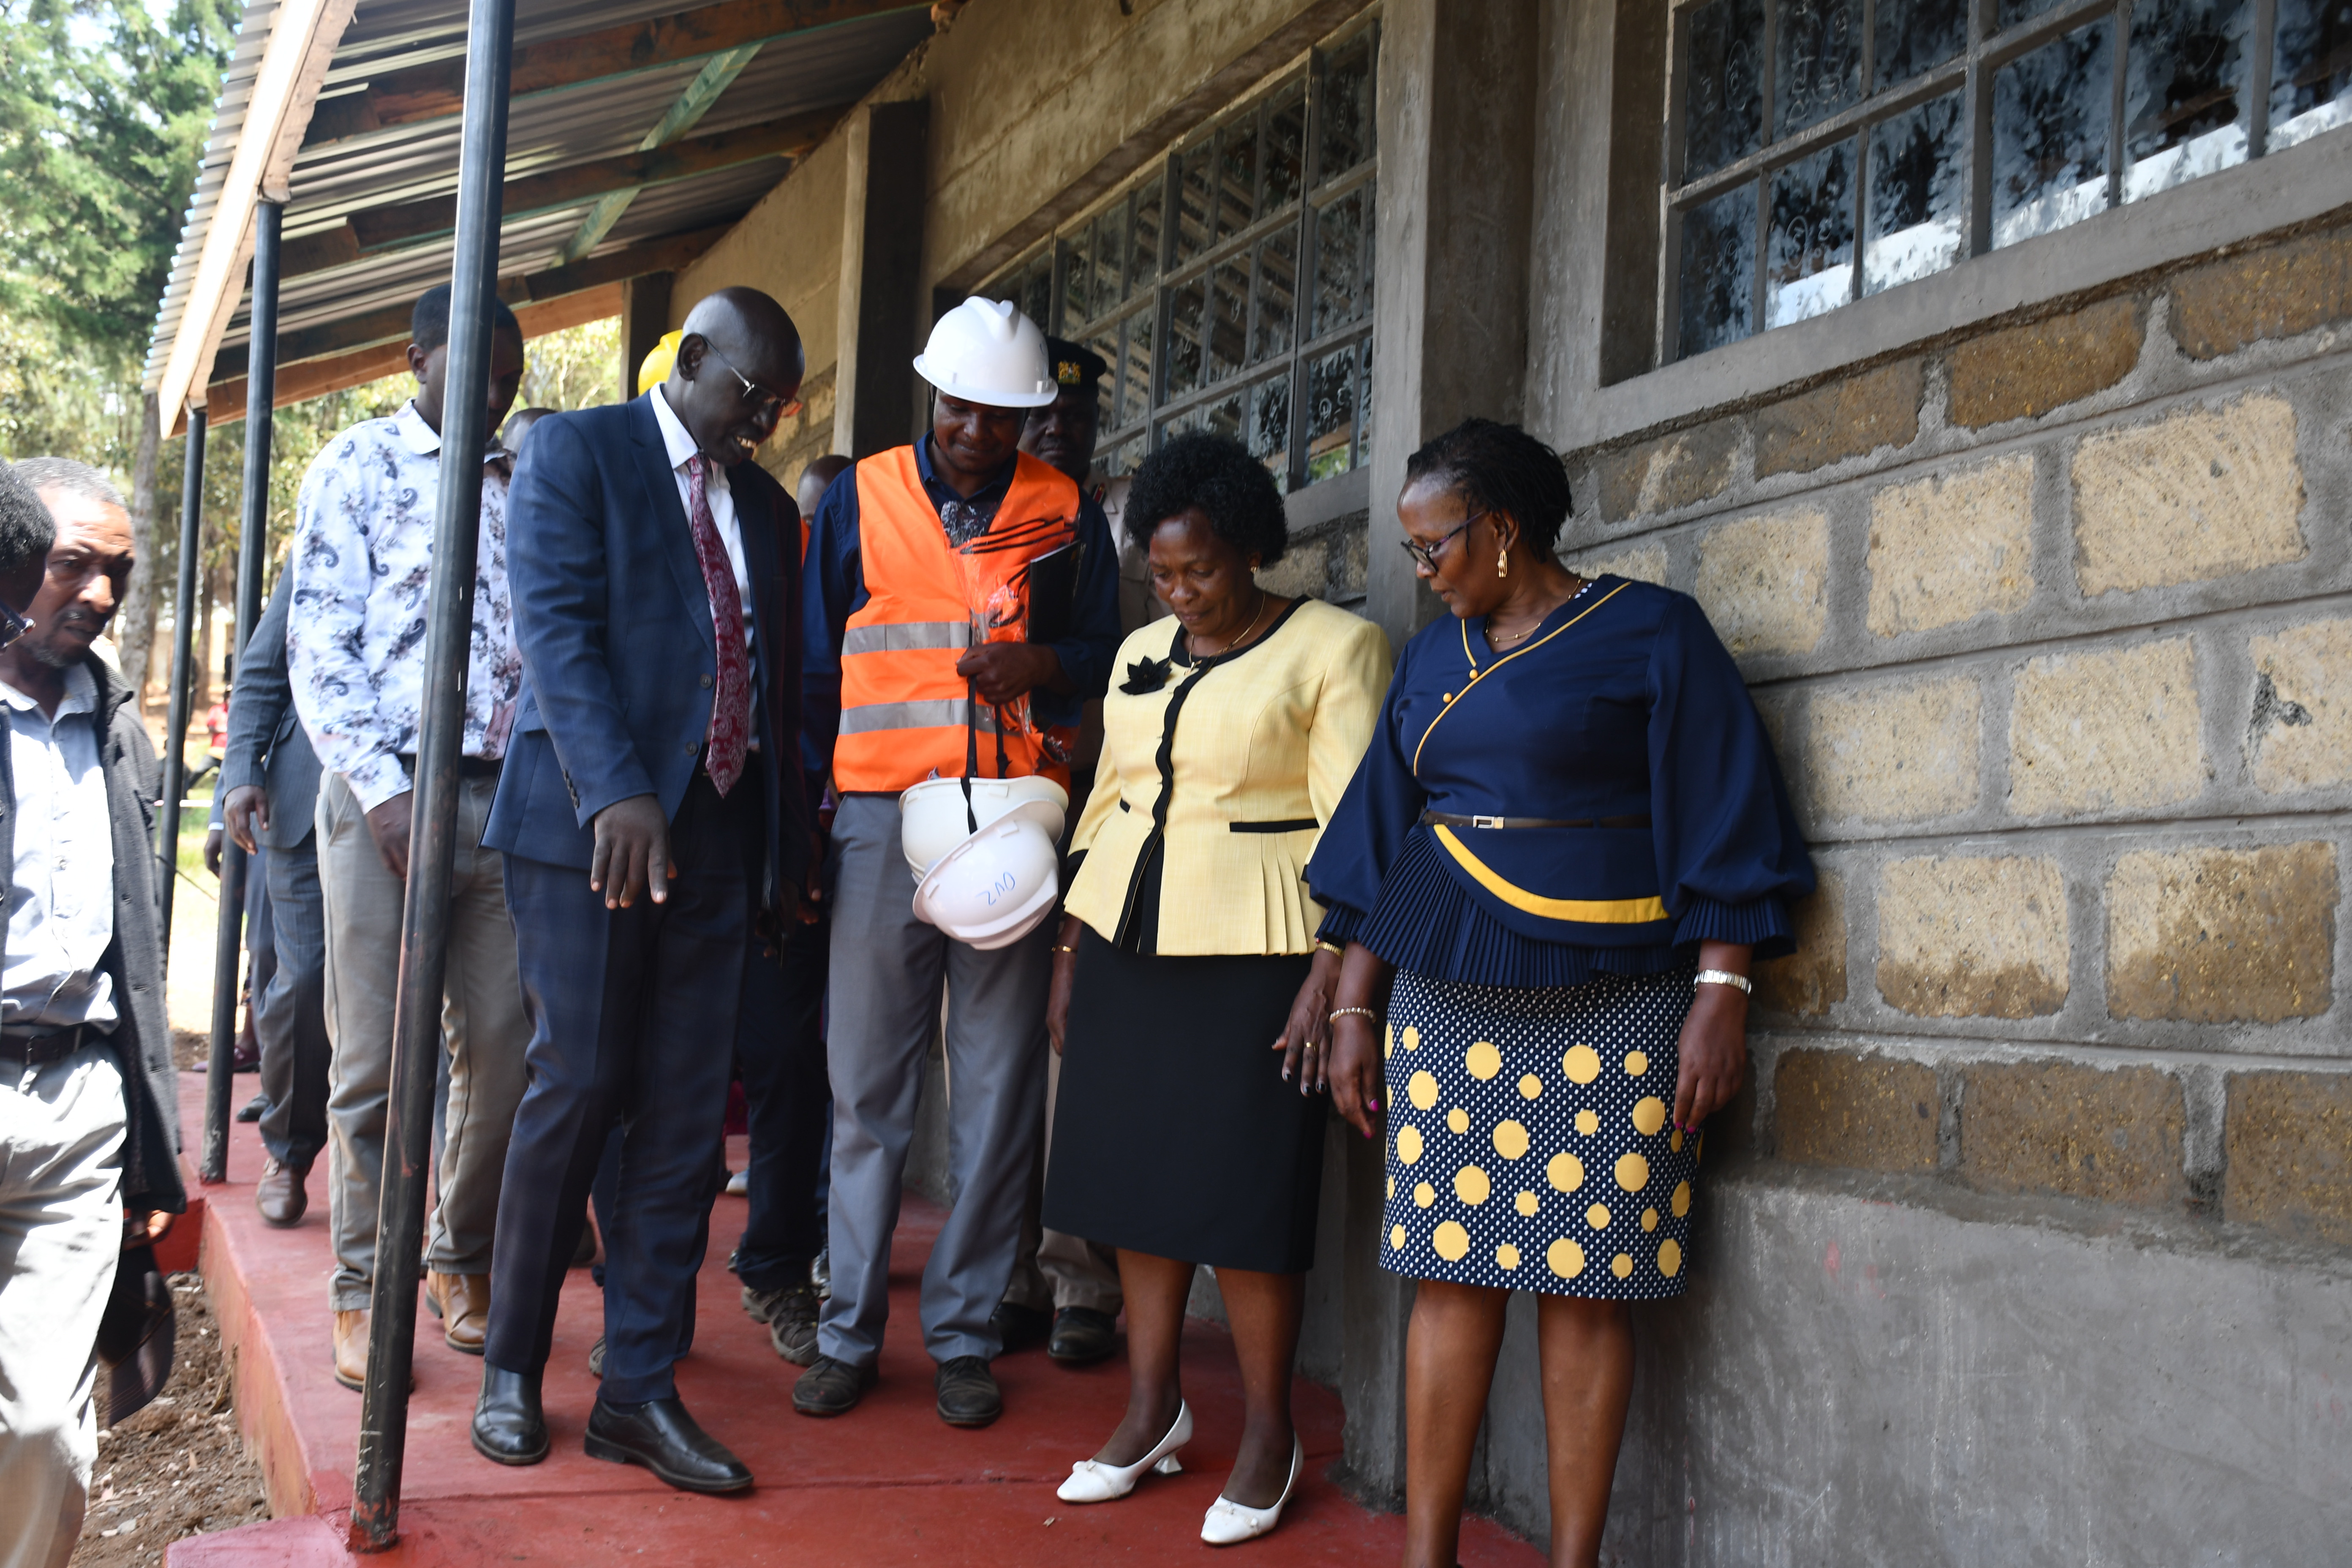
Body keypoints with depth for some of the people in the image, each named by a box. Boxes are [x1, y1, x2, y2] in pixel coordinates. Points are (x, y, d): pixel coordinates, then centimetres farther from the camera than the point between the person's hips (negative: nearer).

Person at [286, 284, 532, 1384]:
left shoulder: (518, 488, 17)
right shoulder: (356, 466, 4)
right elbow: (318, 644, -3)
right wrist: (383, 788, -12)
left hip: (506, 798, 4)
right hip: (386, 792, -4)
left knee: (504, 1046, 3)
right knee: (376, 1059, -2)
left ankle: (463, 1261, 19)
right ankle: (362, 1292, 8)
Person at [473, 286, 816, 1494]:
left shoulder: (766, 507, 19)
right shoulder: (574, 453, 1)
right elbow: (556, 626, -12)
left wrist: (789, 849, 14)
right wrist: (617, 793, -24)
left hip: (719, 841, 5)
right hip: (591, 824, -5)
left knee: (685, 1118, 2)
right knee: (577, 1092, -4)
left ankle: (639, 1391, 9)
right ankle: (511, 1368, 14)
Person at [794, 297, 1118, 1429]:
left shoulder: (1066, 515, 9)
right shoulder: (859, 500, 9)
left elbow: (1109, 655, 12)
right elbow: (815, 666, 11)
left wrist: (1045, 665, -11)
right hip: (882, 821, 0)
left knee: (998, 1090, 3)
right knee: (866, 1083, 2)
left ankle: (964, 1333, 13)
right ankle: (849, 1329, 11)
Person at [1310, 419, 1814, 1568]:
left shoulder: (1652, 634, -1)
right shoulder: (1435, 657, 15)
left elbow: (1720, 826, -4)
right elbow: (1383, 841, 17)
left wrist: (1720, 995, -12)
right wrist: (1354, 1010, 14)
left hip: (1609, 1013, -4)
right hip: (1449, 1002, 4)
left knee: (1586, 1287, -2)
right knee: (1451, 1276, 2)